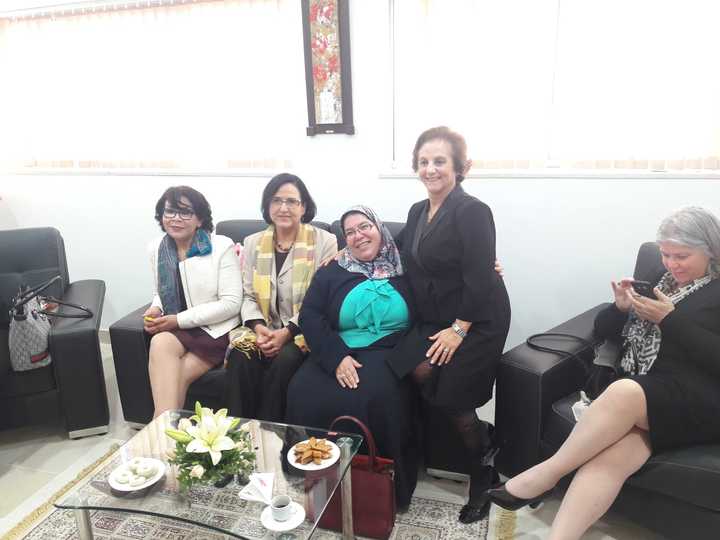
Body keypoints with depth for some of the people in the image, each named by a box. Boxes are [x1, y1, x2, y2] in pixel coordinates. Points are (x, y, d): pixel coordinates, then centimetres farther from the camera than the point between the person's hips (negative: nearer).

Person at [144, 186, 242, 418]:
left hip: (216, 330, -4)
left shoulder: (221, 246, -10)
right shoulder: (157, 248, 7)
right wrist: (155, 308, -2)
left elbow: (231, 303, -14)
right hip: (173, 330, 5)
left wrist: (179, 320, -18)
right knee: (159, 343, -29)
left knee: (175, 375, -27)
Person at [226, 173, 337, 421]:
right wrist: (258, 327, -11)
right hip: (264, 330, 3)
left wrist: (288, 332, -15)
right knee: (239, 360, -26)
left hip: (304, 332, -3)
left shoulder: (324, 242, -2)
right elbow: (248, 295, 10)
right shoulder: (253, 243, 11)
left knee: (283, 361, -32)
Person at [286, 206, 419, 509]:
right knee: (303, 394, -25)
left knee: (375, 398, -33)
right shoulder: (332, 272, 12)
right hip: (338, 354, 2)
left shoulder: (405, 270, 9)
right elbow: (310, 316, 0)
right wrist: (337, 357, -15)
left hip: (387, 355, -2)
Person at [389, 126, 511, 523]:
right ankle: (483, 439, 9)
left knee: (451, 397, -8)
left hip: (477, 321, -7)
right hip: (434, 319, 7)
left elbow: (479, 278, -20)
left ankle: (482, 478, 21)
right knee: (420, 372, -18)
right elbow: (399, 253, 22)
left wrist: (459, 329, -21)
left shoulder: (471, 211, -16)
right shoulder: (417, 211, 9)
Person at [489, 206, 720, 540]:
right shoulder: (658, 282, 20)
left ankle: (547, 473, -24)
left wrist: (670, 320, -11)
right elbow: (602, 330, 19)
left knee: (624, 394, -36)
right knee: (611, 454, -29)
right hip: (643, 394, 4)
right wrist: (621, 308, -1)